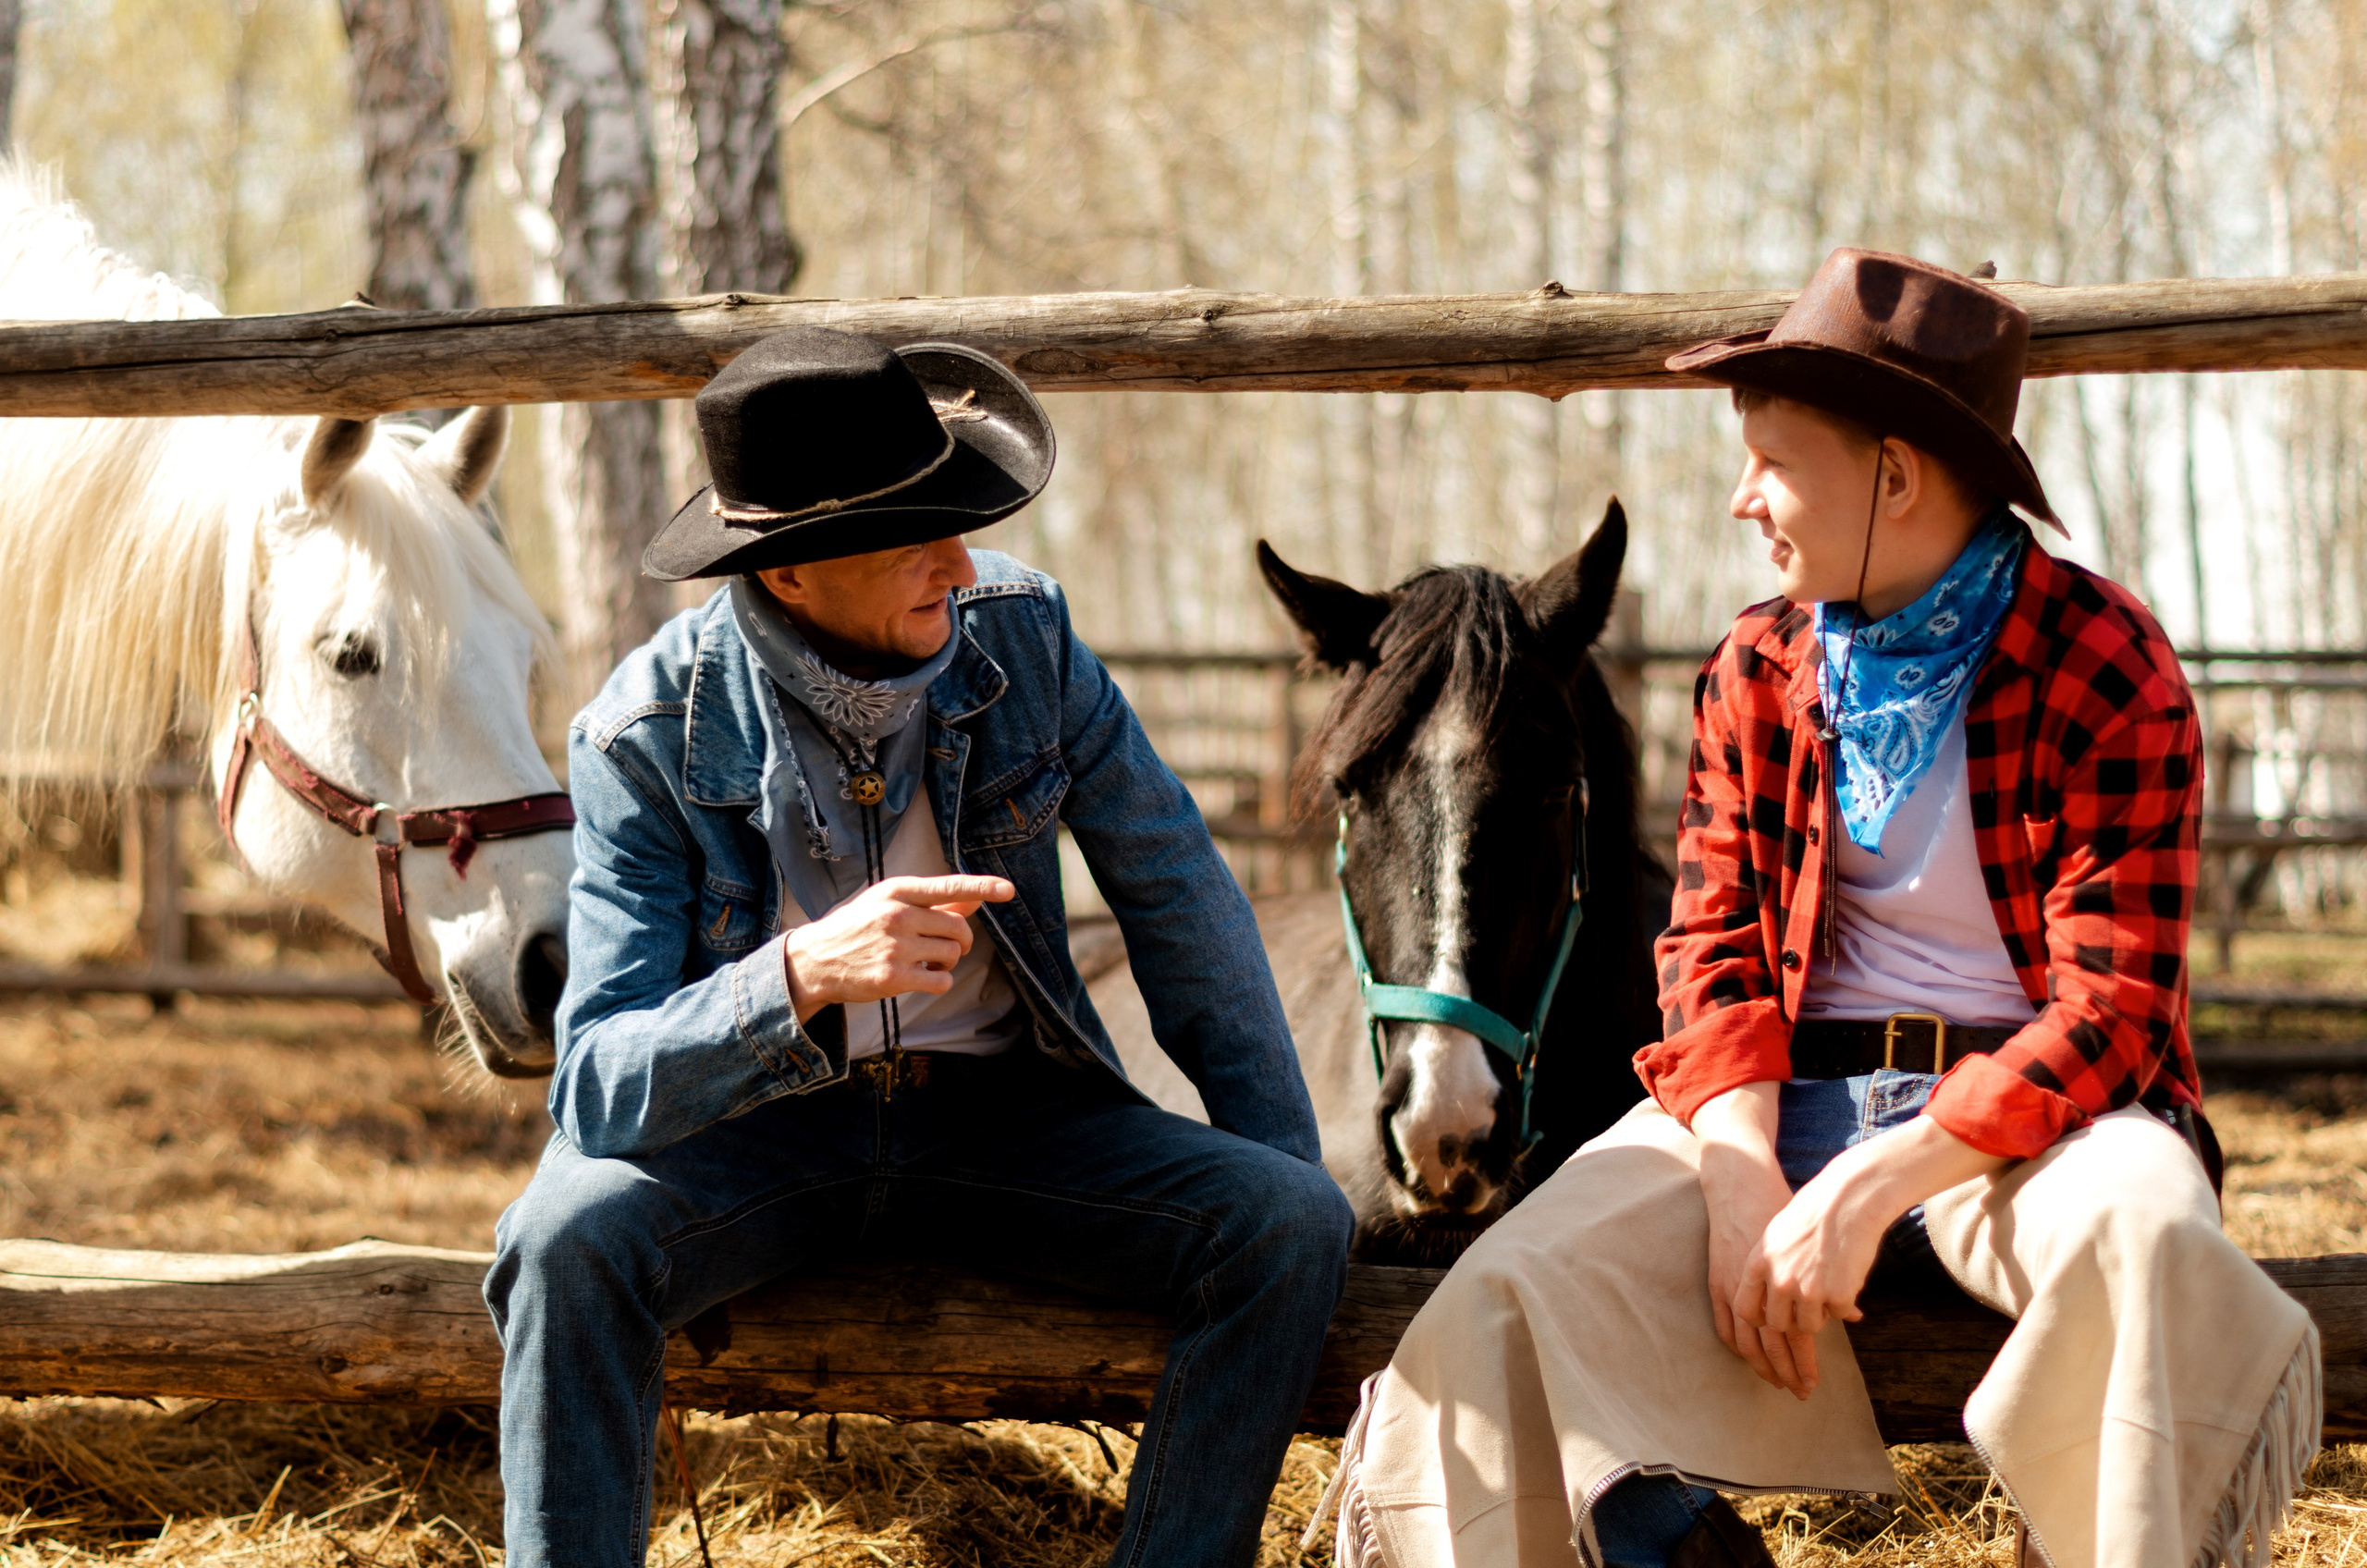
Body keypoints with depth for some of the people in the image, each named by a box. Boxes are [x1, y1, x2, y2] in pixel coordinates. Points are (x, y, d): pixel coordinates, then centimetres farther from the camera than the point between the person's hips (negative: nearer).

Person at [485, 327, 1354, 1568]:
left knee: (1293, 1227, -21)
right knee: (569, 1237, -33)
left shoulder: (1020, 635, -8)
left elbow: (1181, 904, 3)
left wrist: (1287, 1176, -3)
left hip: (1004, 1116, 3)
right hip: (754, 1129, -2)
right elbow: (596, 1085, -22)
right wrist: (803, 976, -40)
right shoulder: (647, 736, -16)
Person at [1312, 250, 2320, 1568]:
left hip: (2031, 1105, -3)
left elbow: (2110, 1008, -12)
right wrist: (1742, 1183, -14)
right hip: (1791, 1097, 3)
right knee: (1512, 1300, -22)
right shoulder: (1758, 670, 10)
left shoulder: (2107, 665, -6)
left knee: (2148, 1236, -39)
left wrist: (1868, 1191, -23)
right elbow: (1715, 945, 6)